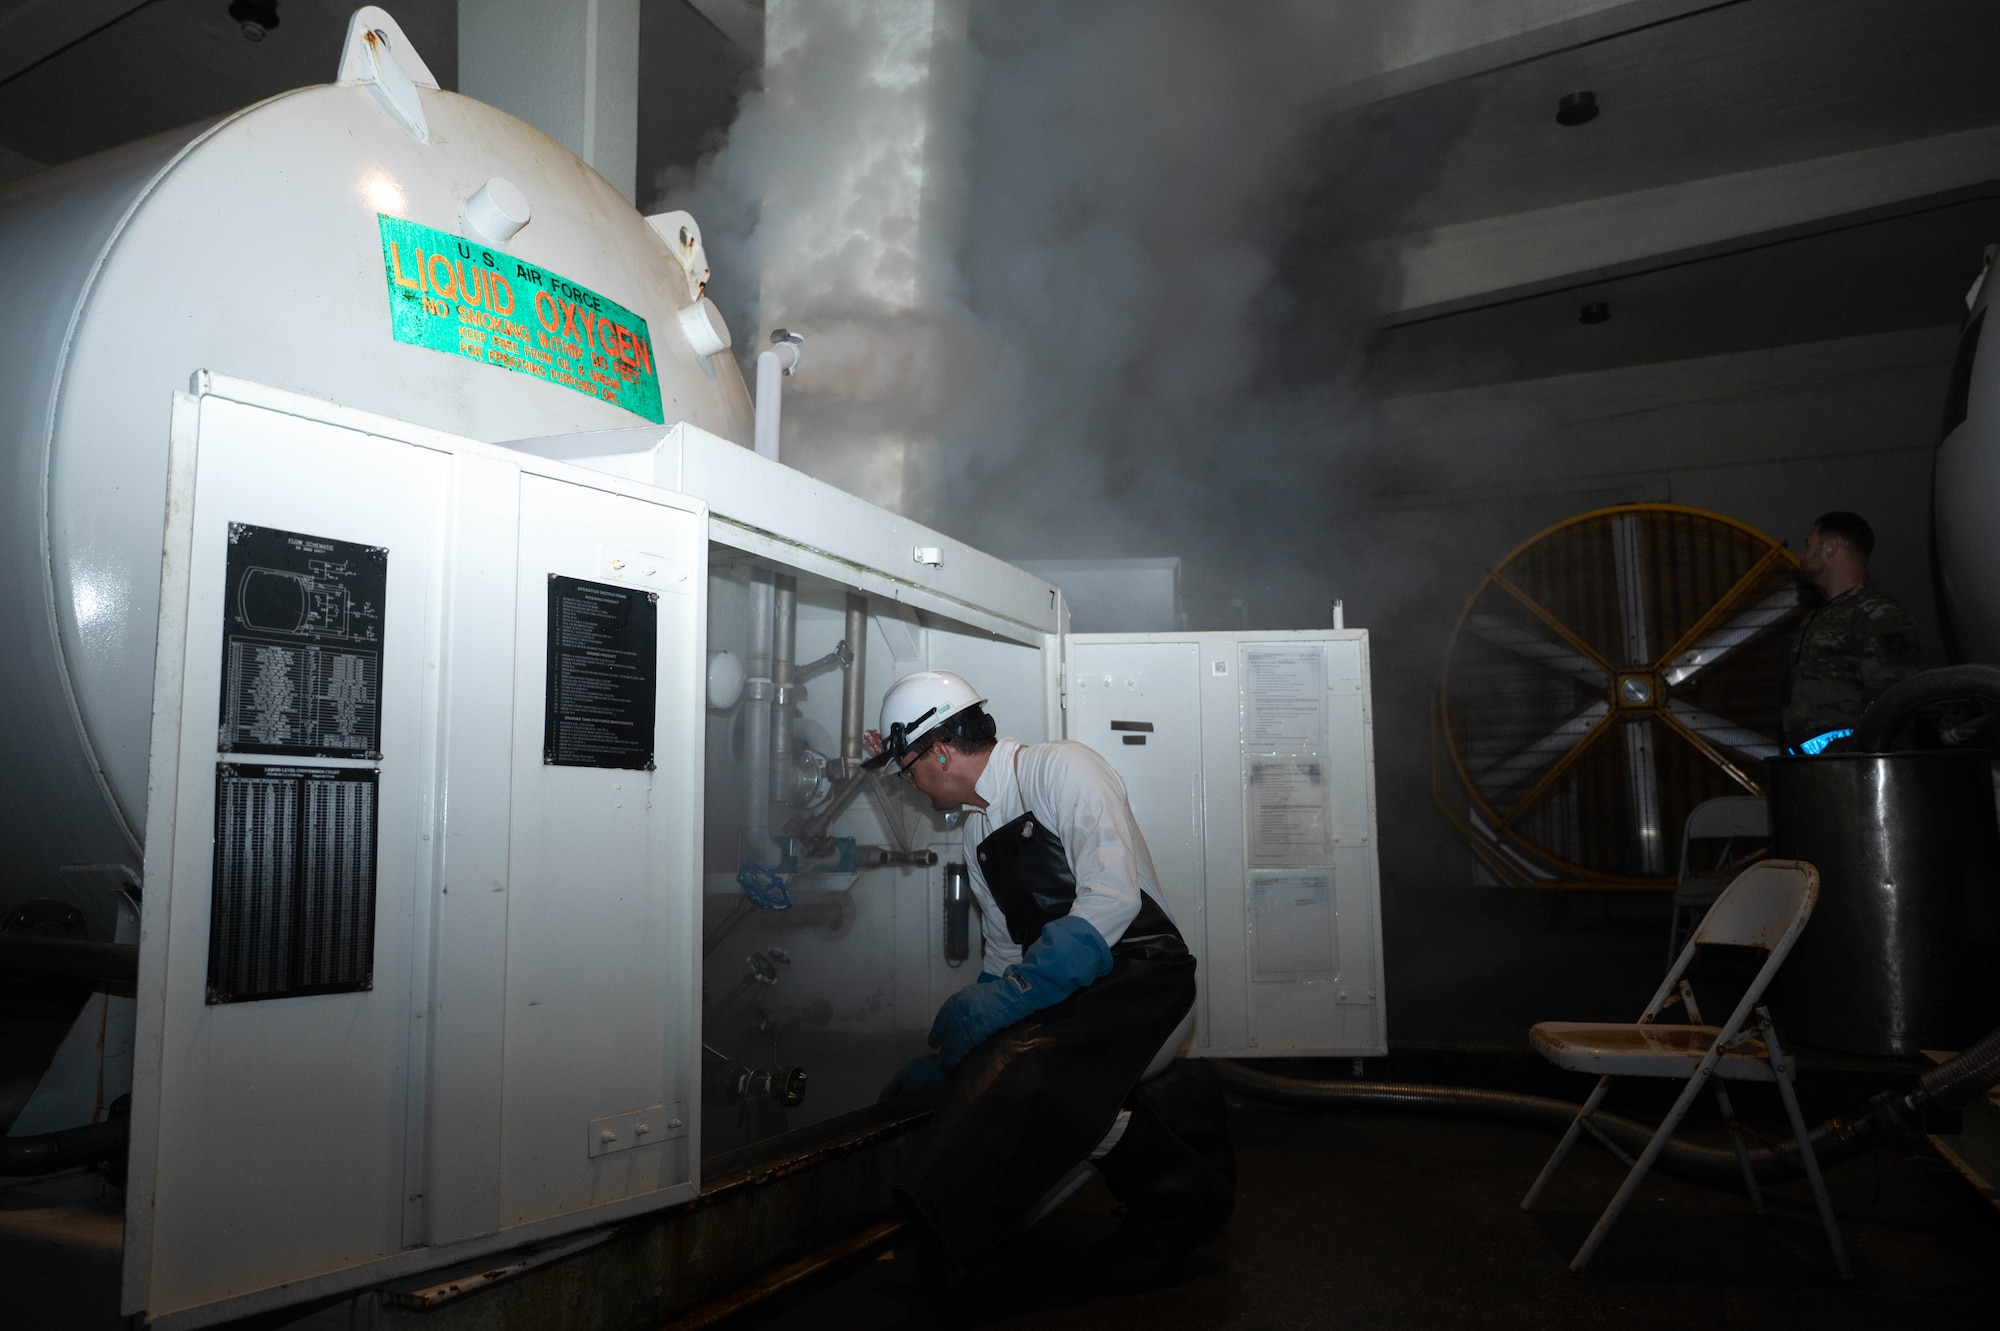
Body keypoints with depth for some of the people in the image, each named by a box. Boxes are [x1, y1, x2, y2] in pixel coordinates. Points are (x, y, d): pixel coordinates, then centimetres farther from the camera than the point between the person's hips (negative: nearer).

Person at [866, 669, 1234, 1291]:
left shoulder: (1061, 768, -8)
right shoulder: (979, 830, 17)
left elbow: (1111, 901, -21)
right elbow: (1006, 964, 22)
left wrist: (1009, 997, -26)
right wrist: (943, 1062, 18)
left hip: (1142, 979, -8)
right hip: (1067, 1002, 8)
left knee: (1027, 1068, -33)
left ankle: (1175, 1196, -10)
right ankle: (1174, 1103, 6)